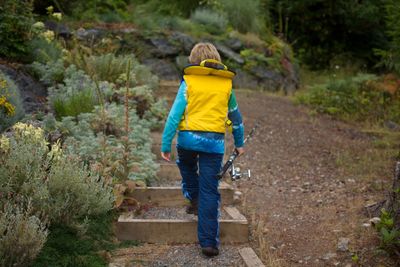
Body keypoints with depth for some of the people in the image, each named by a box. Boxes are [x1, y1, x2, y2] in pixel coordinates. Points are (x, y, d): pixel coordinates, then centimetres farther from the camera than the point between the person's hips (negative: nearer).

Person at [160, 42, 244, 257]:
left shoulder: (188, 81, 0)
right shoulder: (226, 84, 9)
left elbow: (175, 114, -5)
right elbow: (236, 116, 20)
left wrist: (165, 145, -1)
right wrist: (239, 143, 32)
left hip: (189, 138, -1)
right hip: (214, 142, 1)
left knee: (187, 169, 34)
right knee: (210, 192, 4)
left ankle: (194, 198, 22)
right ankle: (209, 242, 4)